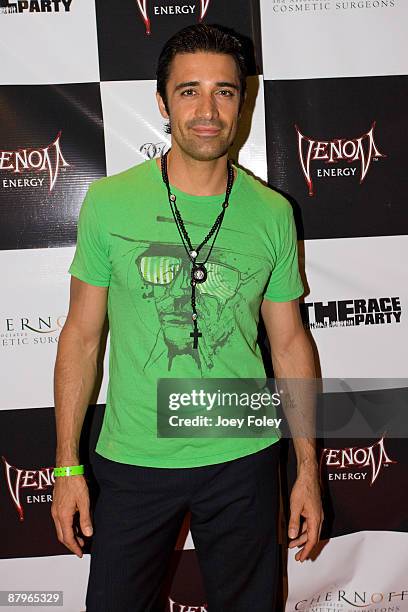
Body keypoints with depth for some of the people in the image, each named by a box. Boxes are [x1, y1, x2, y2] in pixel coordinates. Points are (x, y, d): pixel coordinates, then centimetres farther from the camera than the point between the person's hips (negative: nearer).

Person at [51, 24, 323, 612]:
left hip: (243, 459, 1)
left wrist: (309, 470, 4)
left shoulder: (272, 212, -3)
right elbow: (82, 335, -1)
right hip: (132, 459, -1)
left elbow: (290, 343, 3)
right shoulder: (109, 201, -6)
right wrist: (67, 465, -1)